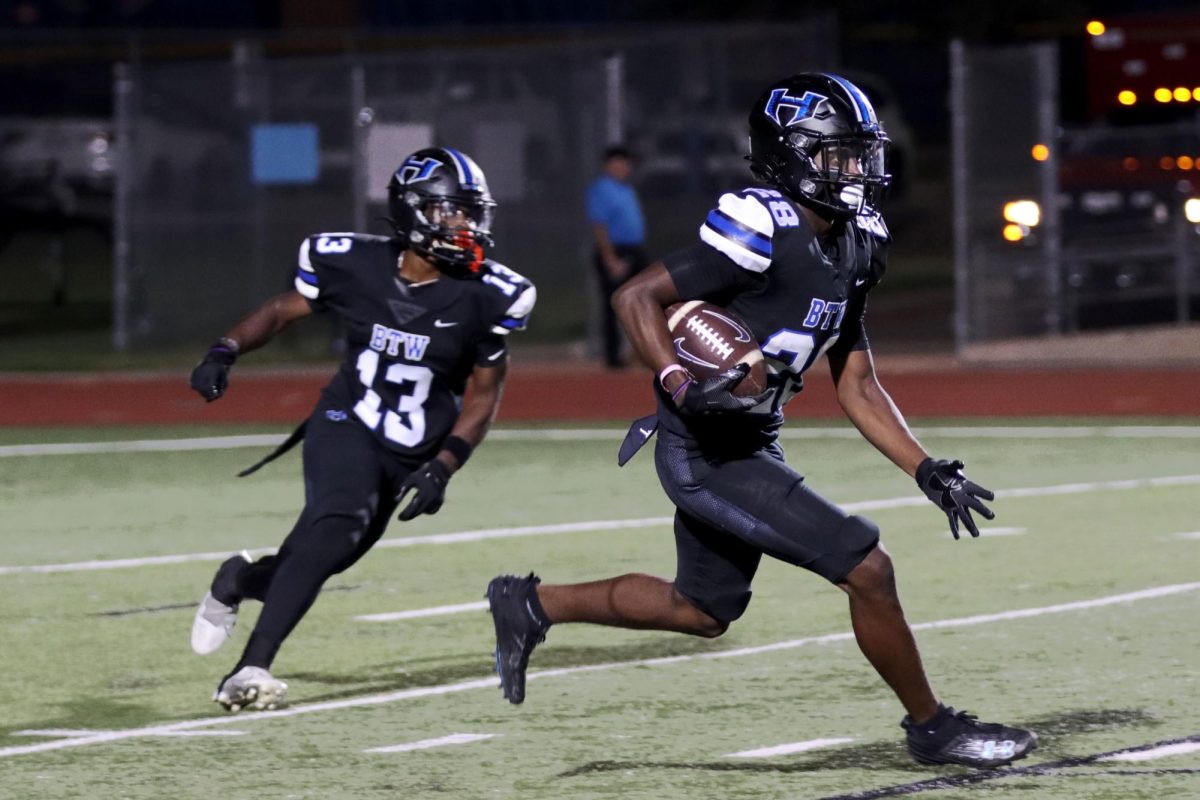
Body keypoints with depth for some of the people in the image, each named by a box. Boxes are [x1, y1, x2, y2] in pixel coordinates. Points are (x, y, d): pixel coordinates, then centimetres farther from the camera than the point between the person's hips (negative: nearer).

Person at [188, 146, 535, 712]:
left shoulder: (485, 297, -11)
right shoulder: (355, 264, -11)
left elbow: (484, 394, 0)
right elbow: (284, 310, 6)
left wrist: (444, 466, -11)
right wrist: (226, 350, -10)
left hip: (411, 456, 3)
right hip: (346, 426, -3)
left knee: (321, 558, 7)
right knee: (338, 525, -29)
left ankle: (240, 581, 43)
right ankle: (251, 668, -29)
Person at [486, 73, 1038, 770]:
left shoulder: (849, 251, 8)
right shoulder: (764, 234, -20)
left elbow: (858, 387, 13)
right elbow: (636, 297, -19)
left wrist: (929, 471, 5)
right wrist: (682, 388, -31)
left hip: (746, 446, 10)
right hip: (709, 454, -10)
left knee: (703, 612, 22)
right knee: (867, 569, -9)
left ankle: (532, 604, 33)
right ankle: (932, 727, 8)